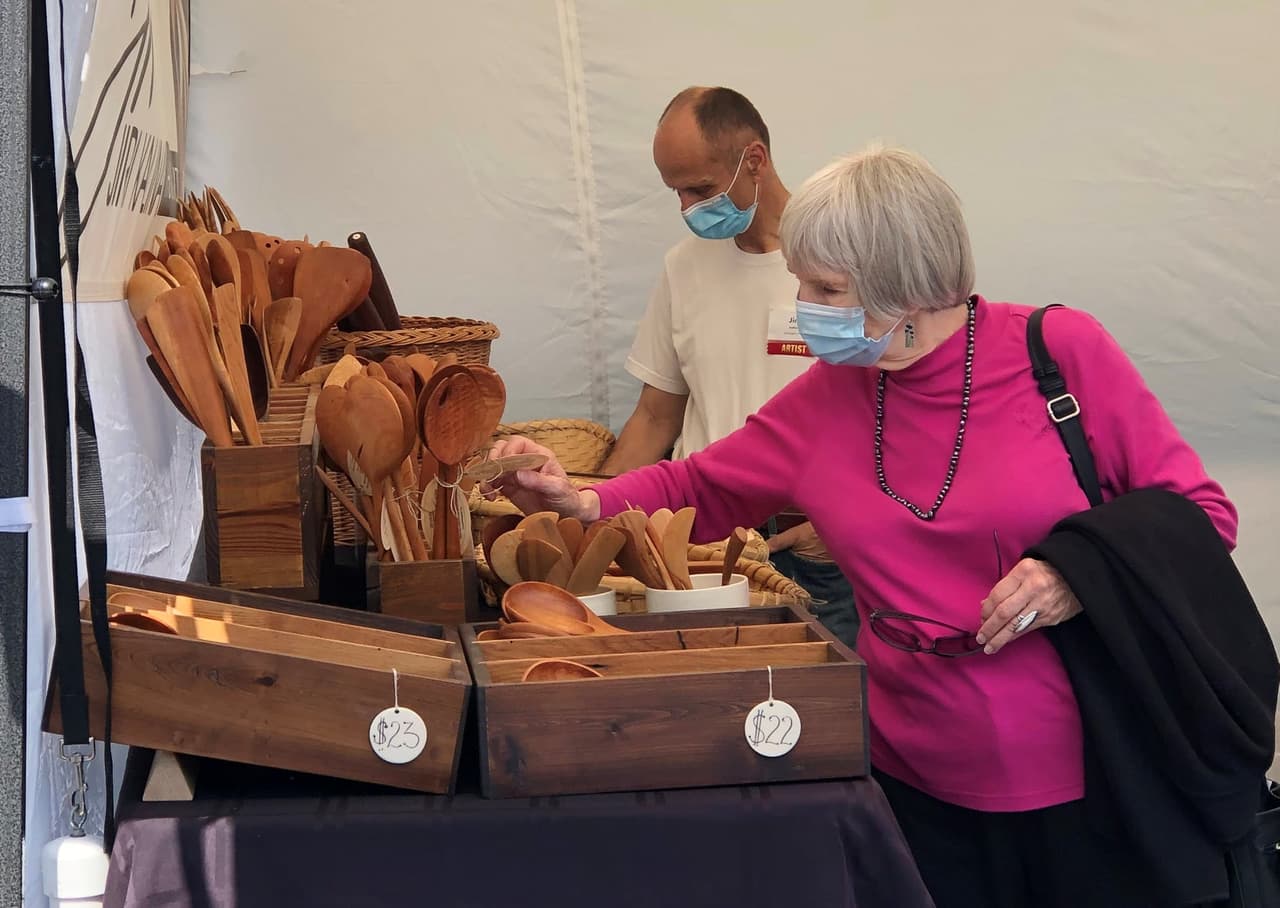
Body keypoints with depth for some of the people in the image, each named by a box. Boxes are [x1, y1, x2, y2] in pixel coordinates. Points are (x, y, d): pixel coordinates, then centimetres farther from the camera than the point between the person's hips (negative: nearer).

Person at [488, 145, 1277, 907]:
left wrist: (1081, 578, -21)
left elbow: (1201, 513, -5)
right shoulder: (827, 396, 2)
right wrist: (584, 503, -3)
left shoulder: (1060, 352, -11)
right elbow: (696, 488, 14)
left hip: (1088, 783, -3)